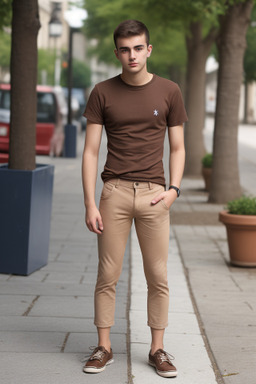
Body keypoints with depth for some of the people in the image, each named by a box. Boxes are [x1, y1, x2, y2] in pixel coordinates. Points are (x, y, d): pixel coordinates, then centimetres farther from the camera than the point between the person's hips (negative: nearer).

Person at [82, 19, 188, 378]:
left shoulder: (169, 92, 3)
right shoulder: (102, 93, 2)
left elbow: (177, 148, 8)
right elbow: (90, 152, 1)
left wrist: (173, 190, -7)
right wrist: (90, 204, -6)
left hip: (153, 195, 0)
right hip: (114, 192, 0)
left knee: (158, 277, 3)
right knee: (107, 274, 3)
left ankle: (157, 349, 14)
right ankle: (104, 348, 15)